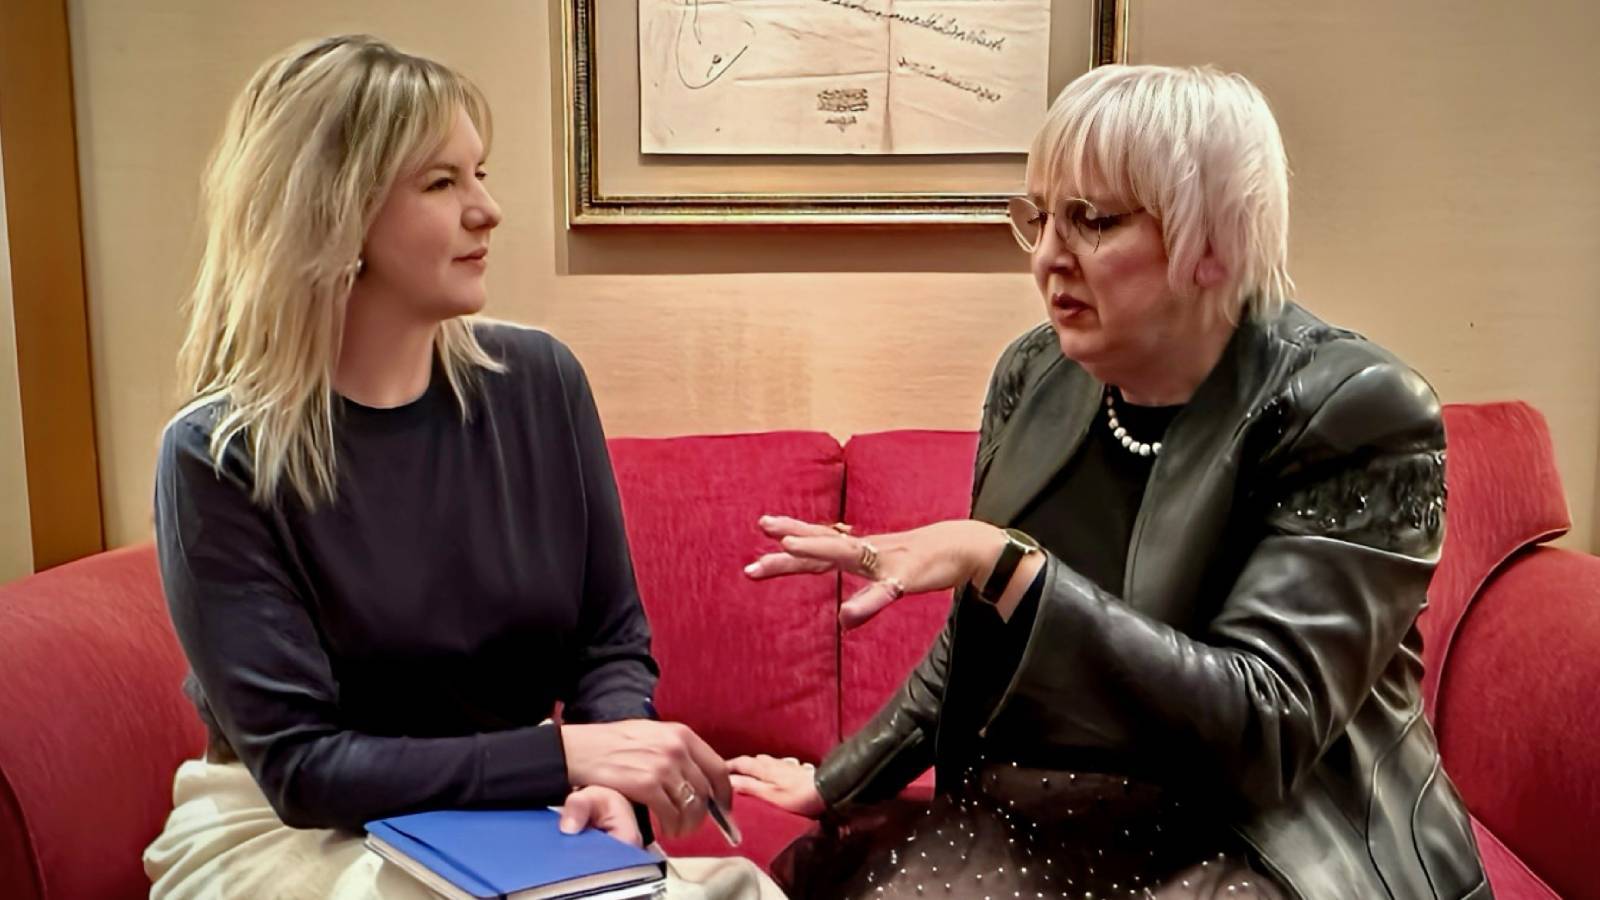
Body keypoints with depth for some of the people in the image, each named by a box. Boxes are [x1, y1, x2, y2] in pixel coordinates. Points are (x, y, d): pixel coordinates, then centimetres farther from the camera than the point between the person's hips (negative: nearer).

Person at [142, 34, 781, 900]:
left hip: (510, 814, 4)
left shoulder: (539, 381, -5)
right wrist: (562, 755, -28)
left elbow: (612, 641, 1)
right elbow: (300, 765, -18)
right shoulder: (219, 455, -16)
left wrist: (609, 784, -21)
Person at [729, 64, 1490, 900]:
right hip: (1045, 819, 5)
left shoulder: (1354, 414, -16)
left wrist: (1005, 563, -29)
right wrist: (840, 778, 17)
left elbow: (1262, 728, -24)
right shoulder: (1036, 374, 1)